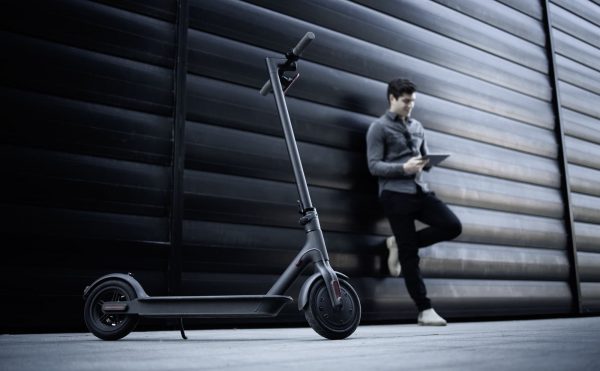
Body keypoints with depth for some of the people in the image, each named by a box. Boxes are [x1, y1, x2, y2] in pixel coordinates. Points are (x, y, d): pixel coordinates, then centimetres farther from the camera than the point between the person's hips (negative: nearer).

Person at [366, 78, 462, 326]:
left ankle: (399, 244, 8)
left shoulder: (418, 127, 20)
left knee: (453, 226, -10)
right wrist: (403, 167, -21)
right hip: (395, 194, -6)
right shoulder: (379, 127, 1)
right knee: (410, 255, -4)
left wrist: (427, 163, -2)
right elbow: (374, 166, -7)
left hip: (420, 190, 6)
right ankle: (425, 310, 5)